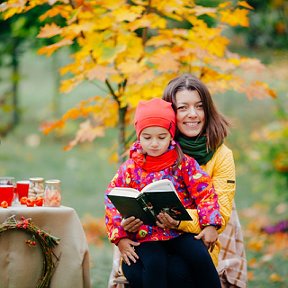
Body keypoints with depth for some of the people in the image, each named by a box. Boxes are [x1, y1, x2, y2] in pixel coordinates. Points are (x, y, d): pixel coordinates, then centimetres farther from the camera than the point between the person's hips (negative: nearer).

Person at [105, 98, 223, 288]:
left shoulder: (184, 163, 3)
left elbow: (205, 193, -1)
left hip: (181, 230, 0)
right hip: (147, 235, 0)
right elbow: (112, 201, 4)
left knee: (200, 257, -24)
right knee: (154, 265, -29)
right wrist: (120, 237, -4)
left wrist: (210, 225, -12)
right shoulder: (130, 169, 4)